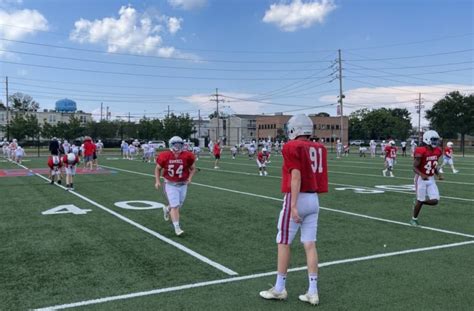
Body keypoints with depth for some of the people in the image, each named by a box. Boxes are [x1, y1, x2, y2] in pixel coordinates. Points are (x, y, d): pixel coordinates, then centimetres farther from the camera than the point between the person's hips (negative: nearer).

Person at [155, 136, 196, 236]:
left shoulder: (187, 156, -10)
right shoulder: (165, 156, -12)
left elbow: (193, 168, 5)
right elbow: (158, 169, 4)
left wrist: (190, 178, -10)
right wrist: (157, 181, -5)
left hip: (183, 185, 3)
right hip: (170, 185, -3)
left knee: (178, 205, 15)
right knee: (175, 206, -8)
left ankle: (167, 209, 48)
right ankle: (177, 228, -1)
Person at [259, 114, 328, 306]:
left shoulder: (292, 147, -11)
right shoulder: (319, 148, 10)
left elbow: (296, 177, -18)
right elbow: (317, 175, 10)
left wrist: (293, 206, -20)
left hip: (298, 199, -7)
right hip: (314, 199, 7)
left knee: (283, 243, 6)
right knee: (310, 245, 8)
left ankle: (280, 288, 15)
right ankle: (312, 292, 10)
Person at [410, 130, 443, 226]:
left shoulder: (437, 151, 2)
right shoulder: (421, 152, -20)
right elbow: (415, 168, -18)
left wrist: (439, 174, -2)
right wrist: (422, 175, -35)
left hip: (431, 179, 6)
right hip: (421, 179, -6)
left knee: (435, 200, -4)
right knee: (420, 200, 1)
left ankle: (418, 202, 24)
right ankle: (414, 219, 21)